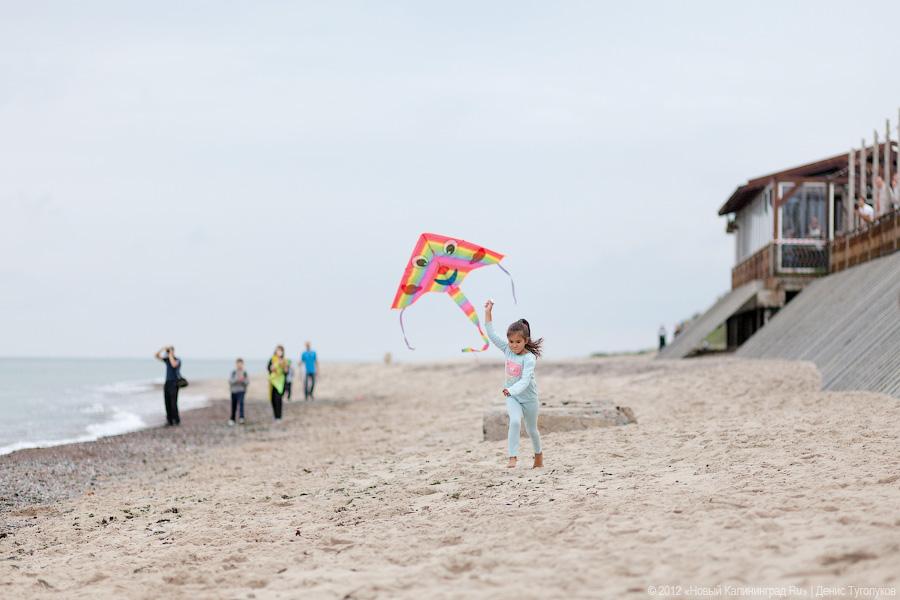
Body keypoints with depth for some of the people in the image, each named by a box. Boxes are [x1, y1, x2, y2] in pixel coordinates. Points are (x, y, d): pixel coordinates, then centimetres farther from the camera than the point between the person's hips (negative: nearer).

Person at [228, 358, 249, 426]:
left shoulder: (245, 373, 0)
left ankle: (242, 418, -27)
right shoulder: (233, 373, 2)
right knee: (233, 405, 9)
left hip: (241, 391, -2)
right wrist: (237, 380, -21)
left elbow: (248, 383, -3)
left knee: (241, 402, -23)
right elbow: (230, 381, -7)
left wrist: (243, 380, -22)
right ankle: (232, 419, 25)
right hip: (234, 391, 2)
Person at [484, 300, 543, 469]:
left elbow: (525, 380, -34)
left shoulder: (529, 358, -23)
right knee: (515, 422, -23)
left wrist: (512, 390, -50)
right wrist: (488, 313, -10)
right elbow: (492, 335, -4)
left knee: (531, 429, 15)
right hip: (512, 397, 3)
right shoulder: (508, 350, -7)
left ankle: (538, 455, 40)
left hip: (529, 397, -3)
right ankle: (513, 458, -26)